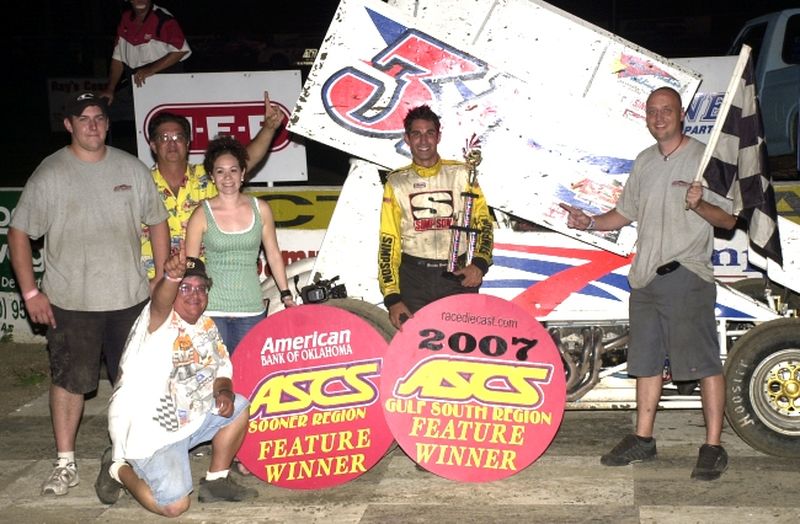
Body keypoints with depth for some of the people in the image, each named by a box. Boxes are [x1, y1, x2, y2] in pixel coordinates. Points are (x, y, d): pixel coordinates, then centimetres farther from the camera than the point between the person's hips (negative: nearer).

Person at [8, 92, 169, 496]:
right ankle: (65, 464, 16)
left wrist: (163, 280, 6)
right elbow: (18, 233, -2)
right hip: (71, 302, -3)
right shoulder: (49, 174, -5)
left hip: (131, 297, 3)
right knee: (69, 381, 3)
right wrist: (30, 292, -7)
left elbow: (156, 222, 11)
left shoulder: (132, 169, 3)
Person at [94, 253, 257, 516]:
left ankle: (215, 482, 15)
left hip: (190, 417, 8)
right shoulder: (160, 320, -18)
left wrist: (223, 392, -12)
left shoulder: (207, 327, 7)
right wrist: (172, 277, -66)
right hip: (149, 430, -8)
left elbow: (221, 372, 12)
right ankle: (119, 469, 13)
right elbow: (161, 300, -43)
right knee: (174, 506, -14)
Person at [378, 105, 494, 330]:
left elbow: (483, 221, 6)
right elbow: (388, 241, 3)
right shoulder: (396, 182, 7)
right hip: (413, 278, 0)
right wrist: (392, 297, -5)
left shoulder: (461, 174, 7)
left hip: (458, 277, 0)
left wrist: (479, 263, -12)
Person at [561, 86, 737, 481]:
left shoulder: (703, 157, -4)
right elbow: (626, 212, 24)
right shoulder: (644, 161, 16)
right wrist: (590, 222, 8)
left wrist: (699, 204, -26)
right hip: (646, 276, 7)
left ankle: (713, 448, 0)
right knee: (646, 359, 13)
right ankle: (642, 439, 24)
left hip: (687, 274, -7)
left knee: (705, 361, -5)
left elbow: (729, 219, -7)